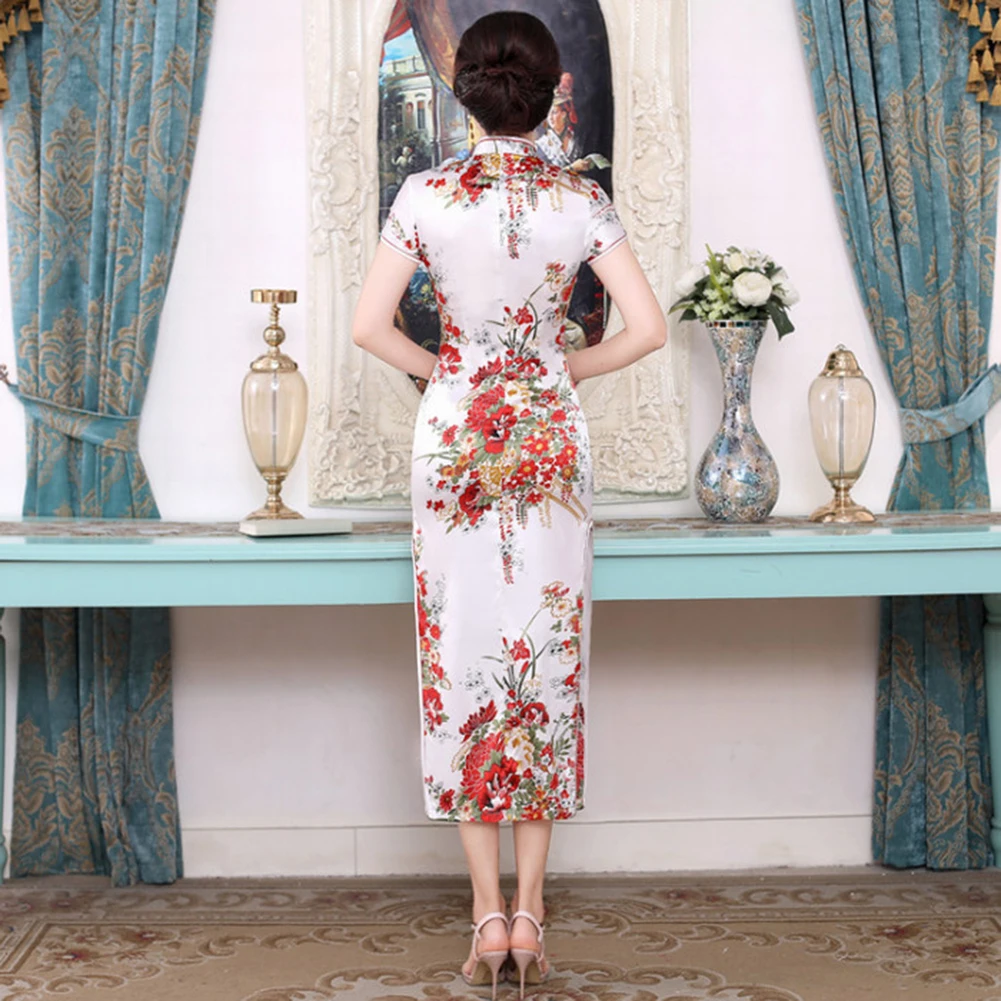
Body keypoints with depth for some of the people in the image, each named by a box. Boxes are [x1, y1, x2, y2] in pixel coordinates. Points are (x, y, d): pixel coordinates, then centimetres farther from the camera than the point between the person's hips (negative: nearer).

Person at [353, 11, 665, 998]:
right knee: (546, 657, 8)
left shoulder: (426, 194, -4)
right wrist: (567, 368, 10)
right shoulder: (582, 201, -3)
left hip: (454, 435, -1)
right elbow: (647, 328, -5)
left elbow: (368, 326, -7)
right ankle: (529, 912, 11)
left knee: (463, 656, 5)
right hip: (549, 436, 1)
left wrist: (440, 368, 10)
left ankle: (487, 914, 6)